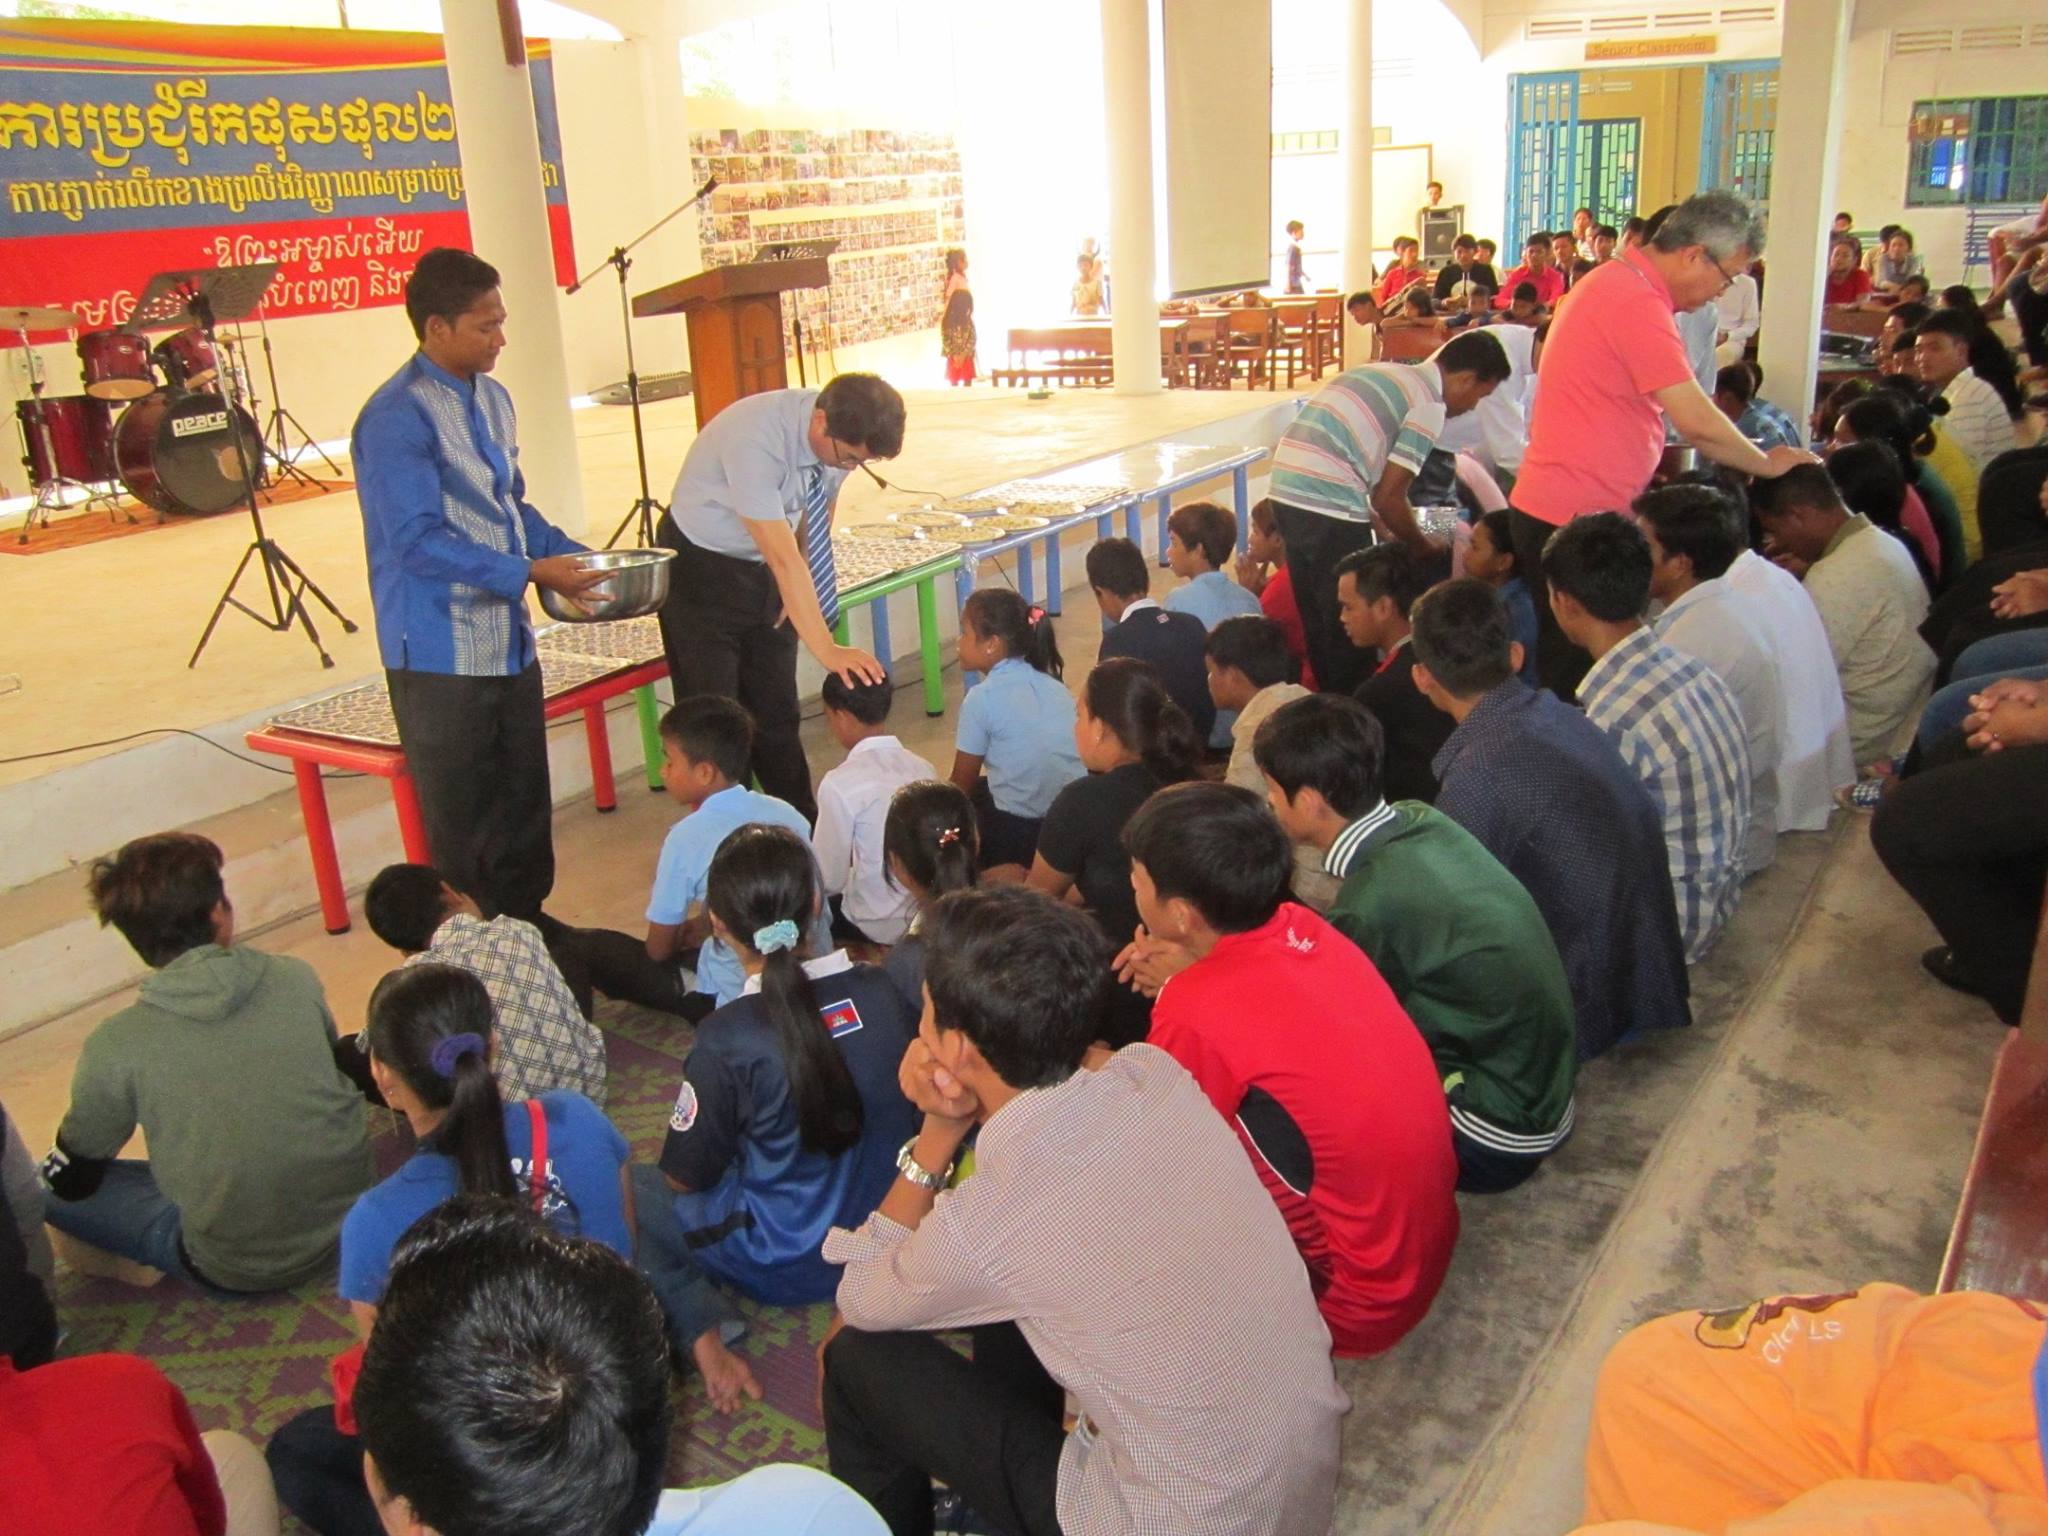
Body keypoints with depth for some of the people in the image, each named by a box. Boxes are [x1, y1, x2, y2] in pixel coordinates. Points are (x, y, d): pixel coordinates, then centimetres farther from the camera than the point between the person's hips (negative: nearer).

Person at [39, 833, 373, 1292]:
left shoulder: (114, 1046, -17)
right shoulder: (298, 979, -10)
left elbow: (72, 1178, -1)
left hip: (240, 1269, -4)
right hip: (352, 1213, 4)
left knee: (47, 1188, 13)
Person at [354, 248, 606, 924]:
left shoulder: (491, 397, 11)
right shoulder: (397, 418, -16)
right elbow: (418, 539, -21)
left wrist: (572, 556, 5)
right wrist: (531, 573, -23)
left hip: (508, 638, 8)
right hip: (441, 652, -8)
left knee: (525, 805, 17)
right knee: (463, 821, 4)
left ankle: (527, 934, 31)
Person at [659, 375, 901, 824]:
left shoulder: (842, 433, -15)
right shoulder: (754, 440, -35)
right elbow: (784, 557, -38)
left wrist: (800, 587, -2)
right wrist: (826, 649, -40)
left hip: (764, 572, 6)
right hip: (704, 568, -6)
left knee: (777, 714, 10)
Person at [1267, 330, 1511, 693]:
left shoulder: (1384, 373, 22)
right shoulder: (1429, 405, -4)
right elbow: (1387, 498, -6)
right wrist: (1428, 548, 11)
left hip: (1288, 491, 9)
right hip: (1329, 505, -9)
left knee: (1317, 618, 19)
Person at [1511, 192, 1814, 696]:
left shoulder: (1616, 281, 16)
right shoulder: (1637, 302, -17)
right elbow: (1697, 422, -19)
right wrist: (1767, 464, -3)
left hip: (1556, 507, 10)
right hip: (1576, 517, -10)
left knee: (1568, 666, 15)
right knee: (1577, 674, -5)